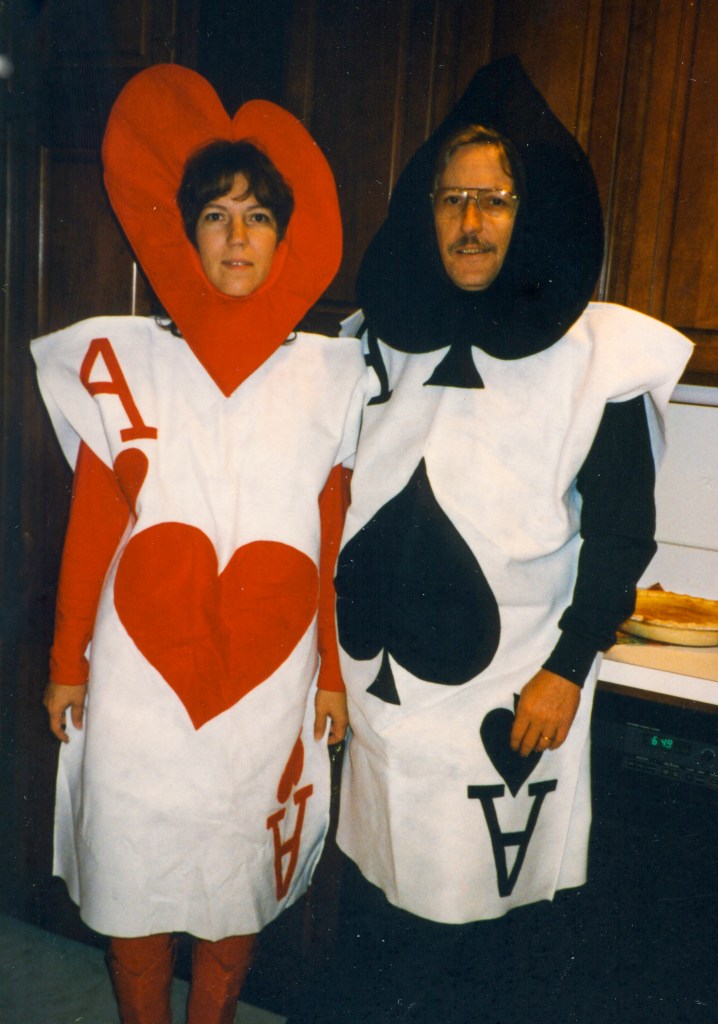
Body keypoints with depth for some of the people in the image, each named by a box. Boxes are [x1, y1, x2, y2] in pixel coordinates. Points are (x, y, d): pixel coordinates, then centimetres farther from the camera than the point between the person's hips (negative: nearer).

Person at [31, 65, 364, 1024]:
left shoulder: (327, 375, 2)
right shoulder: (122, 359, -1)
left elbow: (331, 539, 4)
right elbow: (92, 525, 3)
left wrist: (333, 672, 6)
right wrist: (66, 662, 5)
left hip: (269, 675, 1)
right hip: (141, 669, 0)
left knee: (238, 875, 15)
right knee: (135, 872, 13)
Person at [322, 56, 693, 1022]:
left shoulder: (596, 354, -6)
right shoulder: (383, 337, 7)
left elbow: (622, 533, -5)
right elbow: (336, 503, 11)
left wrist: (566, 669, -9)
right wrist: (322, 648, 8)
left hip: (508, 696, -4)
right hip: (375, 680, 4)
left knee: (478, 932, 9)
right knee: (375, 908, 17)